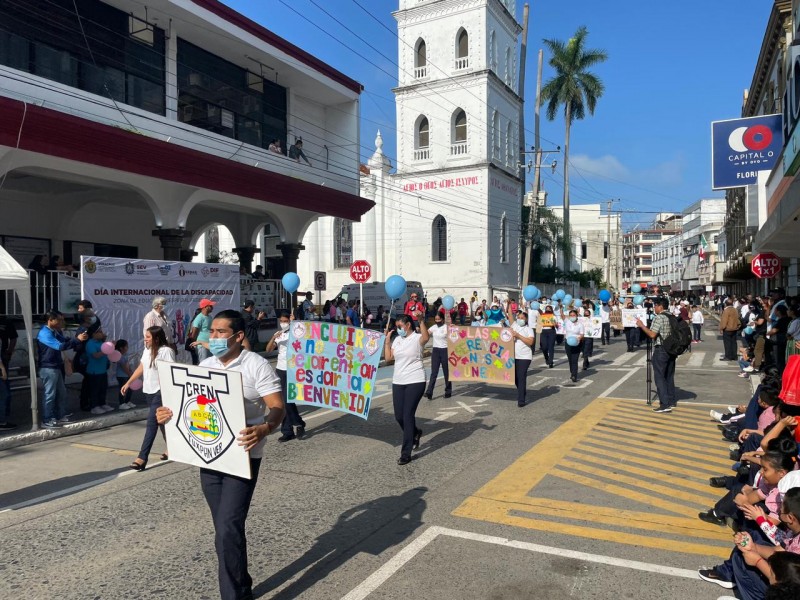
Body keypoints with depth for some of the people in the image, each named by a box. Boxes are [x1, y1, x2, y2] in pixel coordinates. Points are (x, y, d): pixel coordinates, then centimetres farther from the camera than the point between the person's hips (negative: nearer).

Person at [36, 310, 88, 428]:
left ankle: (61, 416, 24)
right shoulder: (44, 333, -18)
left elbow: (65, 342, 18)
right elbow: (60, 346, -28)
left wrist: (78, 339, 0)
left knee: (62, 393, 15)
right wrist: (77, 339, -29)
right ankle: (47, 421, 2)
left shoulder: (55, 332, 13)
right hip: (48, 368, -10)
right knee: (50, 394, -5)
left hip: (56, 367, 10)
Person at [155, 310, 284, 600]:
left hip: (242, 456, -6)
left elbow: (277, 408, -16)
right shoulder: (204, 366, 8)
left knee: (228, 530, -10)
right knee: (225, 530, 15)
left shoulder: (257, 365, -11)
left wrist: (263, 429, -36)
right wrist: (167, 413, -8)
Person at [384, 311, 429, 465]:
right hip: (398, 382, 7)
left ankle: (406, 453, 3)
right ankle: (415, 433, 40)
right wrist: (387, 339, 4)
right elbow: (388, 357, 6)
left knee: (408, 415, -7)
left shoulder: (417, 338, -8)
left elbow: (426, 338, -31)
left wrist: (421, 321, -44)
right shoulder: (397, 340, 11)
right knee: (399, 416, 8)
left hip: (415, 382, -6)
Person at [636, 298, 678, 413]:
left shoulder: (658, 318, -14)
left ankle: (665, 405, -8)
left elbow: (652, 335, -20)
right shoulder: (672, 317, 11)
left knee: (659, 377, -5)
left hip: (660, 350, -8)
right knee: (669, 376, 16)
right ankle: (672, 401, 23)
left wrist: (642, 325, -10)